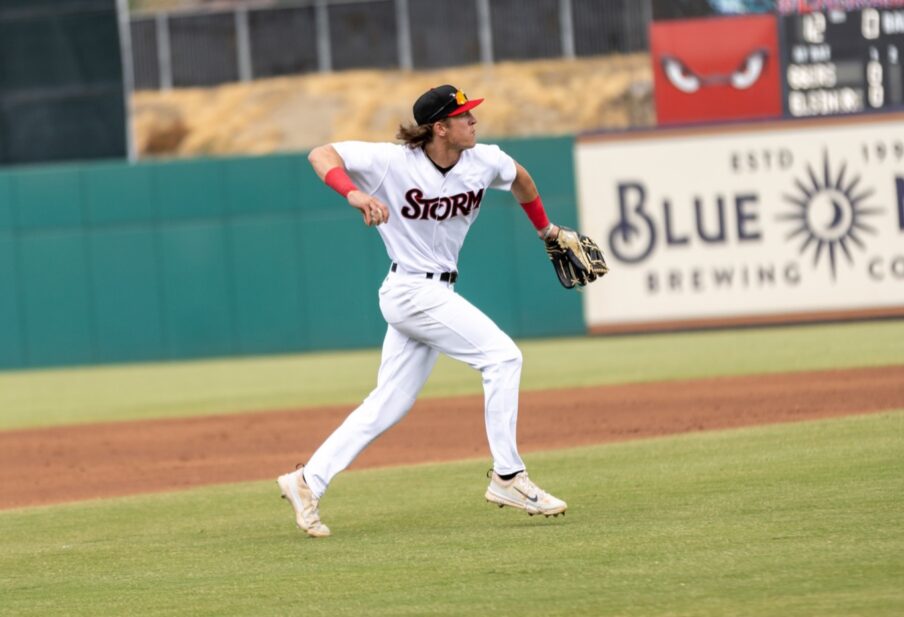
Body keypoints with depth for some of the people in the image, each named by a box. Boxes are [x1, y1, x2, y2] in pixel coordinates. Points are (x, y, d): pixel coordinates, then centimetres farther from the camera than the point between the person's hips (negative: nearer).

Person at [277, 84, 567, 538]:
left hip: (436, 295, 7)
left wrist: (545, 229, 30)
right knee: (501, 356, -14)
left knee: (388, 405, 9)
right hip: (412, 291, -7)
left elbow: (519, 179, 22)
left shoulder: (484, 161, 0)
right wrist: (353, 192, -36)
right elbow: (321, 154, -19)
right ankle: (507, 478, -9)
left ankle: (309, 481, 15)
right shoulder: (393, 162, -17)